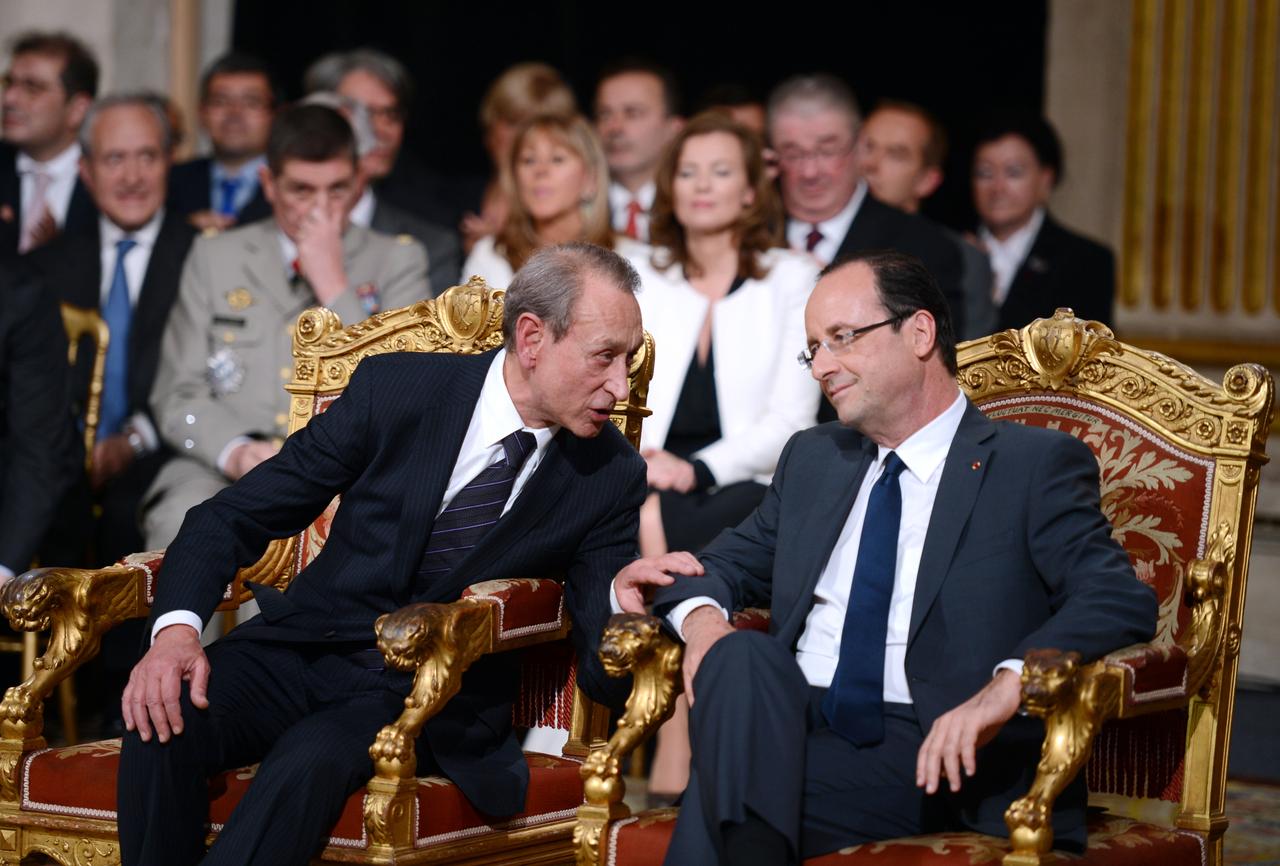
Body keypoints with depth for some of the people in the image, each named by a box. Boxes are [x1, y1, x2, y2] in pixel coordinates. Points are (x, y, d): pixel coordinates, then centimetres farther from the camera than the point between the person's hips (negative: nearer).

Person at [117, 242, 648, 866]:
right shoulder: (394, 389, -4)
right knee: (162, 724, -29)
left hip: (433, 698, -1)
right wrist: (177, 628, -19)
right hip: (306, 651, 1)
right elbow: (232, 518, 0)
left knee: (310, 762, -35)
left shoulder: (612, 475, -2)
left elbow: (604, 675, -2)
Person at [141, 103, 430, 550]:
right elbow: (178, 395, 10)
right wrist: (235, 450, -12)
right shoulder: (215, 257, 17)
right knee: (181, 522, -34)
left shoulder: (397, 260, 13)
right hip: (220, 470, 1)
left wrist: (333, 285, -4)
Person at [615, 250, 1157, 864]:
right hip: (795, 732, 6)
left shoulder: (1036, 465, 4)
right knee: (740, 655, -32)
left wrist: (1006, 686, -27)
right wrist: (700, 614, 0)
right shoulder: (811, 459, 25)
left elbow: (1122, 601, -9)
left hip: (936, 760, -5)